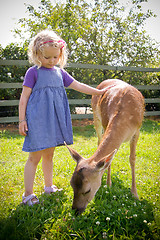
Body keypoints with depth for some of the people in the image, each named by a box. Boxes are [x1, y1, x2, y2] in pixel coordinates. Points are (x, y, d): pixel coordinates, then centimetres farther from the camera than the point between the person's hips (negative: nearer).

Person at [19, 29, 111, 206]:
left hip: (54, 121, 5)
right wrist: (22, 120, -9)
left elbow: (78, 86, 17)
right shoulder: (33, 72, -3)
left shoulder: (60, 72, 13)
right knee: (34, 157, -3)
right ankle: (28, 194, 7)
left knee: (49, 155, 16)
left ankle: (49, 186, 31)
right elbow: (24, 97, -5)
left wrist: (99, 92, 17)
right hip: (38, 120, -5)